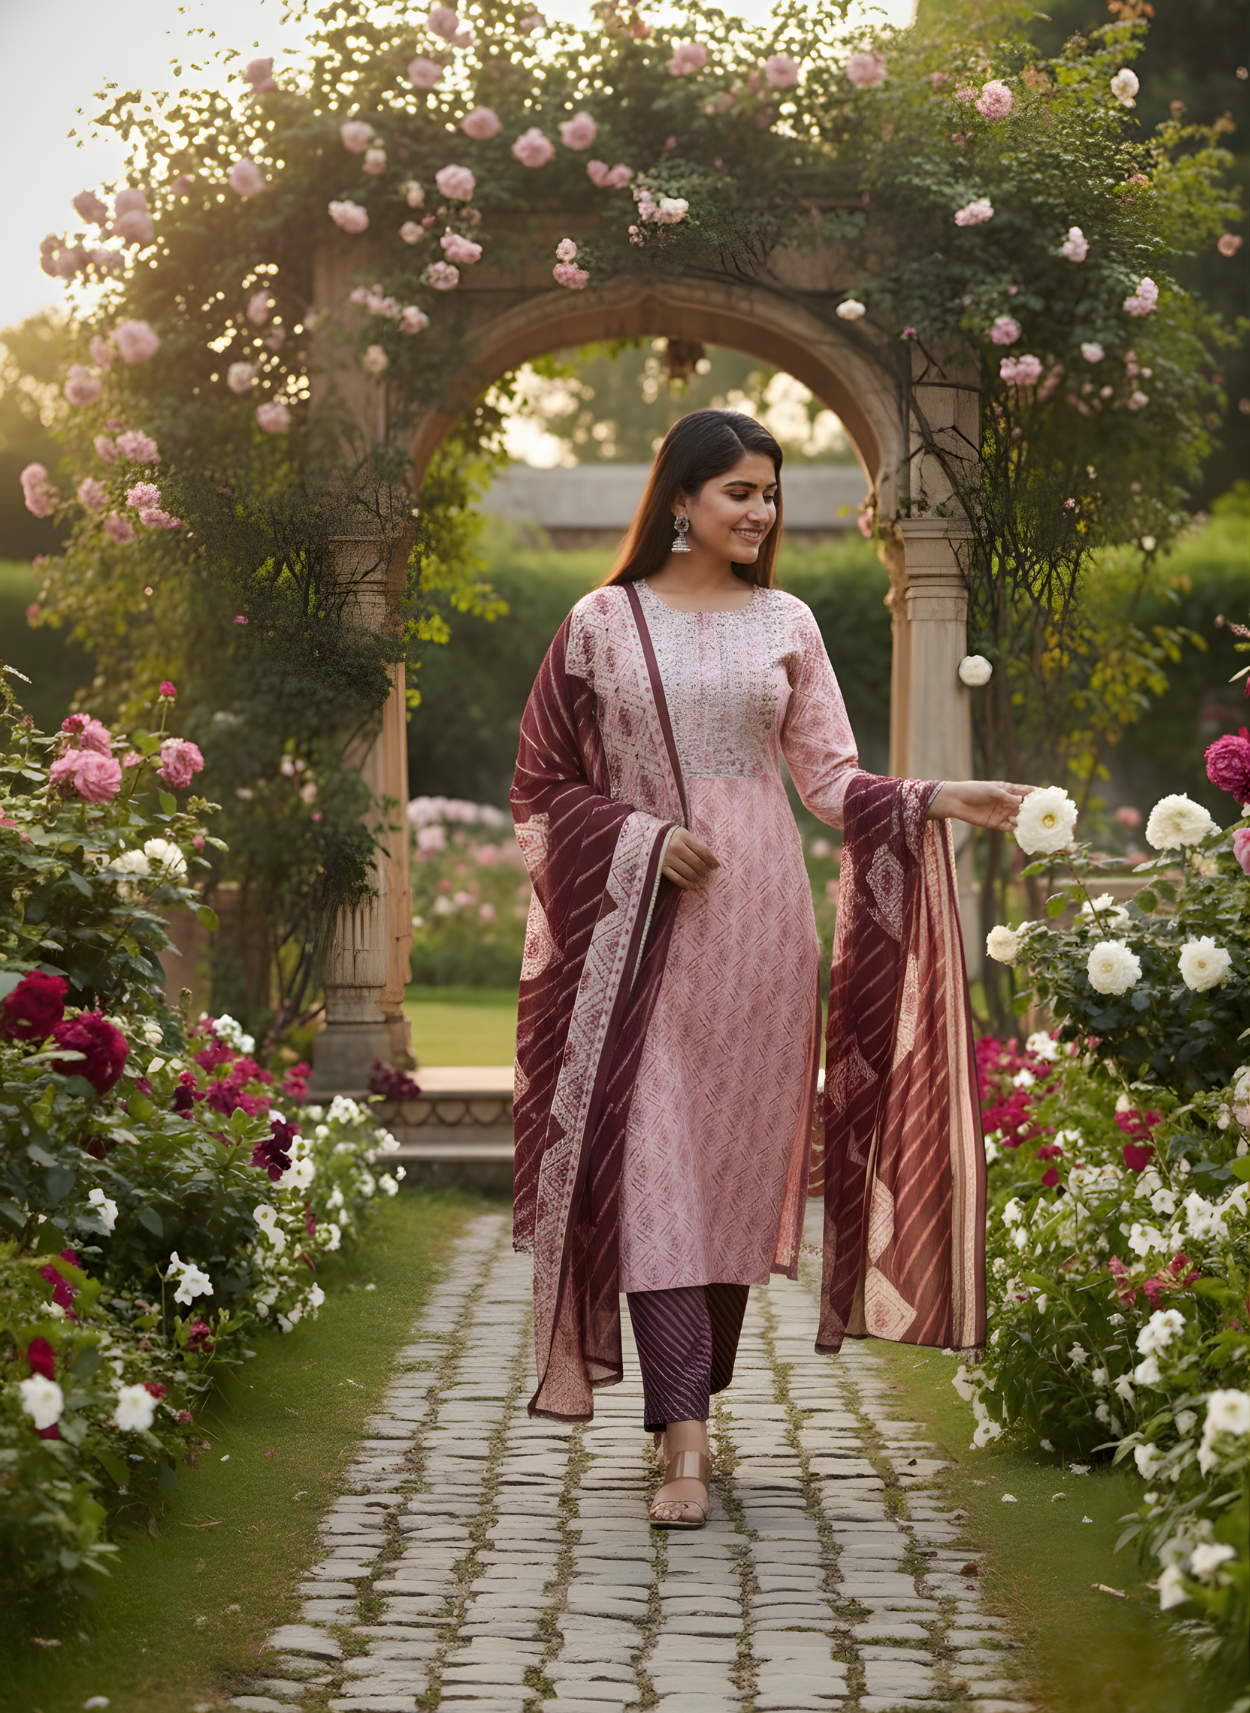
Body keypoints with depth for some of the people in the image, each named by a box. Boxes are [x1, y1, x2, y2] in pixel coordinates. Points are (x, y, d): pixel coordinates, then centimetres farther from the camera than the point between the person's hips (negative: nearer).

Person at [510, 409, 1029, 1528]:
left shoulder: (786, 626, 10)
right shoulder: (604, 623, 4)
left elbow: (827, 776, 8)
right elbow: (547, 787, 6)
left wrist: (934, 802, -7)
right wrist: (646, 838, -9)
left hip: (758, 927, 3)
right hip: (641, 928, -3)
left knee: (737, 1162, 5)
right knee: (651, 1165, -11)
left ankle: (692, 1404, 21)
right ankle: (683, 1445, -14)